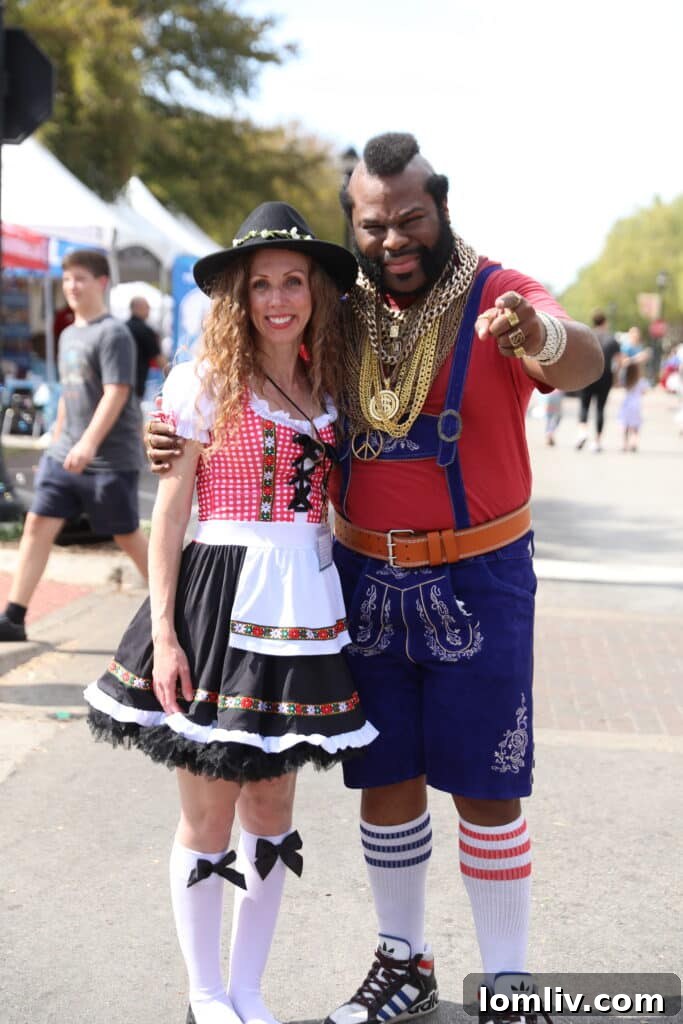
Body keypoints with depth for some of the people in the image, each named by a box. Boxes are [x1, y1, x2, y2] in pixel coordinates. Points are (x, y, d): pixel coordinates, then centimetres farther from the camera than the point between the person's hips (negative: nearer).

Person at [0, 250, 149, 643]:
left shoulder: (113, 334, -12)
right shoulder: (69, 335, 14)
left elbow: (116, 394, -21)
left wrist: (89, 443, -30)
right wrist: (58, 441, 23)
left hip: (111, 459, -7)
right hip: (65, 454, 7)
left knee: (128, 535, 5)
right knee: (38, 525, -1)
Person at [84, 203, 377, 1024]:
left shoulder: (327, 388, 9)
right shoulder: (207, 381, -5)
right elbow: (170, 510, -6)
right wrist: (164, 632, -11)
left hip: (305, 607, 5)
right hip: (224, 601, -5)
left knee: (272, 810, 13)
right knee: (209, 814, 5)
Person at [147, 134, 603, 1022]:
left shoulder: (498, 297, -11)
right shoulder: (339, 314, 1)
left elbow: (583, 361, -31)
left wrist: (544, 338, -56)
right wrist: (180, 437, -8)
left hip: (478, 580, -4)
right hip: (366, 576, 4)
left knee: (485, 785, 3)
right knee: (385, 779, 13)